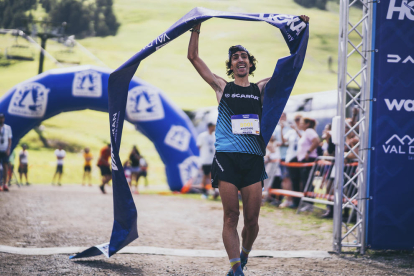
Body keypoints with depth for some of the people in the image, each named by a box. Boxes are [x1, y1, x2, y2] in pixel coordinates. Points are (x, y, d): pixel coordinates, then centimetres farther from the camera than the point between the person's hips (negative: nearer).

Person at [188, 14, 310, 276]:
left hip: (253, 159, 1)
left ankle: (245, 253, 28)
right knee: (231, 216, -6)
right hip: (227, 157, -1)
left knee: (252, 219, 1)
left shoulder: (261, 88, 13)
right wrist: (196, 27, 9)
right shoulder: (222, 87, 11)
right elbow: (193, 57, 12)